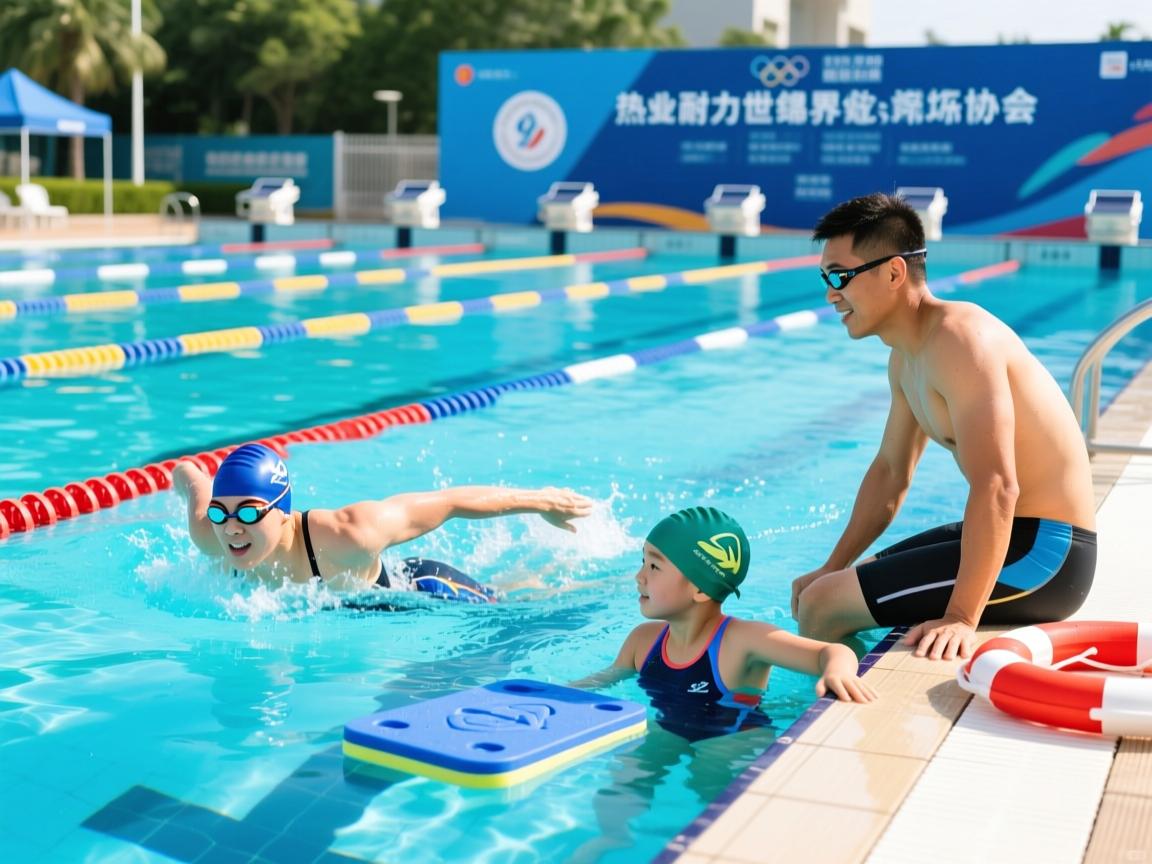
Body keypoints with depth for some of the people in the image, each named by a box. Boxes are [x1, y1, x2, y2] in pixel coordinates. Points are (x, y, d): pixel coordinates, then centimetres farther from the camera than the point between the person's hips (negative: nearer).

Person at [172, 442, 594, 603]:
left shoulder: (346, 536, -45)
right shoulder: (209, 535, -30)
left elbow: (450, 501, -33)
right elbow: (186, 472, -10)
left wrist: (541, 501, -22)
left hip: (426, 593, -4)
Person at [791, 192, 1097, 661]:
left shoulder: (958, 340, -22)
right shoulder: (907, 358, 9)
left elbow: (997, 488, -31)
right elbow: (889, 472, 20)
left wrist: (961, 618, -34)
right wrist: (832, 568, 17)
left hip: (1043, 552, -10)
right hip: (1012, 536, 10)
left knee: (822, 607, -13)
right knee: (834, 586, 20)